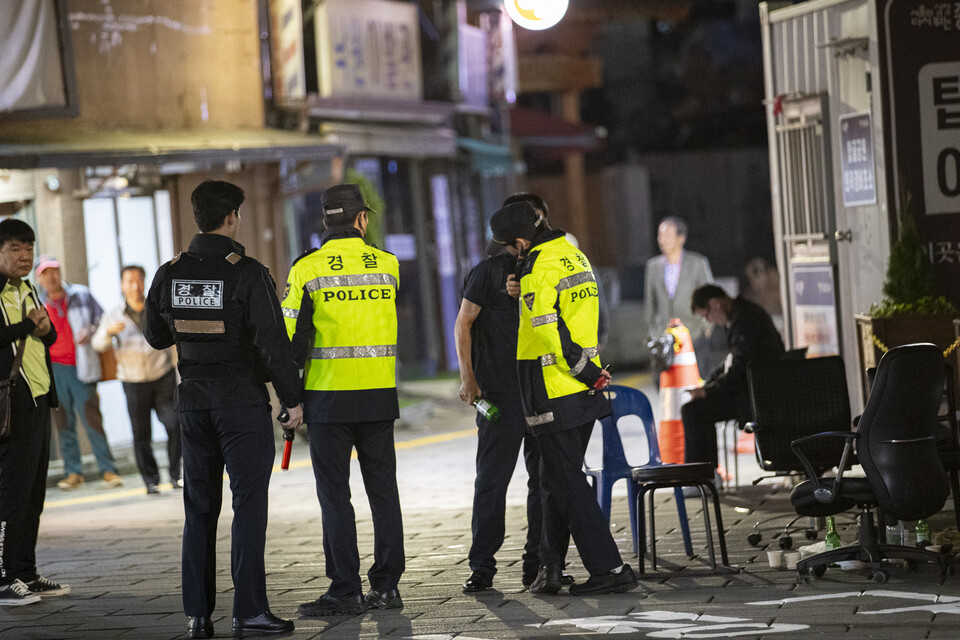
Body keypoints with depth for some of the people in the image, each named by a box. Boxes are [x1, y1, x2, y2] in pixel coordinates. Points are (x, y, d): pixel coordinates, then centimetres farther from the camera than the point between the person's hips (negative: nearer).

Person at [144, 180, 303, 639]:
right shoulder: (247, 274, -14)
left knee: (199, 508, 11)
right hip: (243, 402, -5)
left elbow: (155, 336, 14)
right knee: (249, 504, -2)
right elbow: (273, 343, -15)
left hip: (194, 403, 5)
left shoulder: (169, 275, 2)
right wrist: (293, 399, -7)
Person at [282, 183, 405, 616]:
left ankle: (345, 591, 0)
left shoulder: (308, 268, -6)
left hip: (329, 397, -3)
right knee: (383, 490, 10)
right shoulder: (388, 265, 3)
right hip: (379, 396, 3)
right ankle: (386, 586, 13)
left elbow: (292, 338, -5)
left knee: (335, 496, 1)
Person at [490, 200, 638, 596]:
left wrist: (583, 370, -14)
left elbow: (552, 333, -21)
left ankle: (609, 568, -6)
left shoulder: (539, 272, -17)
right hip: (584, 393, 9)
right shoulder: (573, 255, 11)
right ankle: (549, 567, 22)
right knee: (556, 477, 17)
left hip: (555, 393, -9)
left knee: (566, 482, -4)